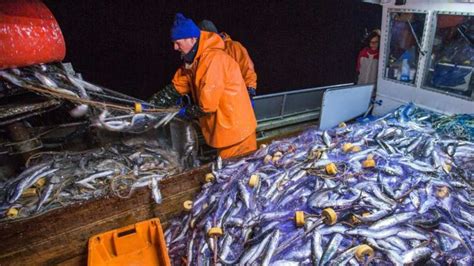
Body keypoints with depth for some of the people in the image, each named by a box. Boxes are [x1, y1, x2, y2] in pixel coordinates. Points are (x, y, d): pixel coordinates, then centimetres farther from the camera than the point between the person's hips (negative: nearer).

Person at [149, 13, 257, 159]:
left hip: (235, 128, -9)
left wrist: (186, 112, -8)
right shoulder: (192, 61, 8)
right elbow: (174, 89, 9)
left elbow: (208, 104, -25)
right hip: (223, 127, 9)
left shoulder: (213, 58, -24)